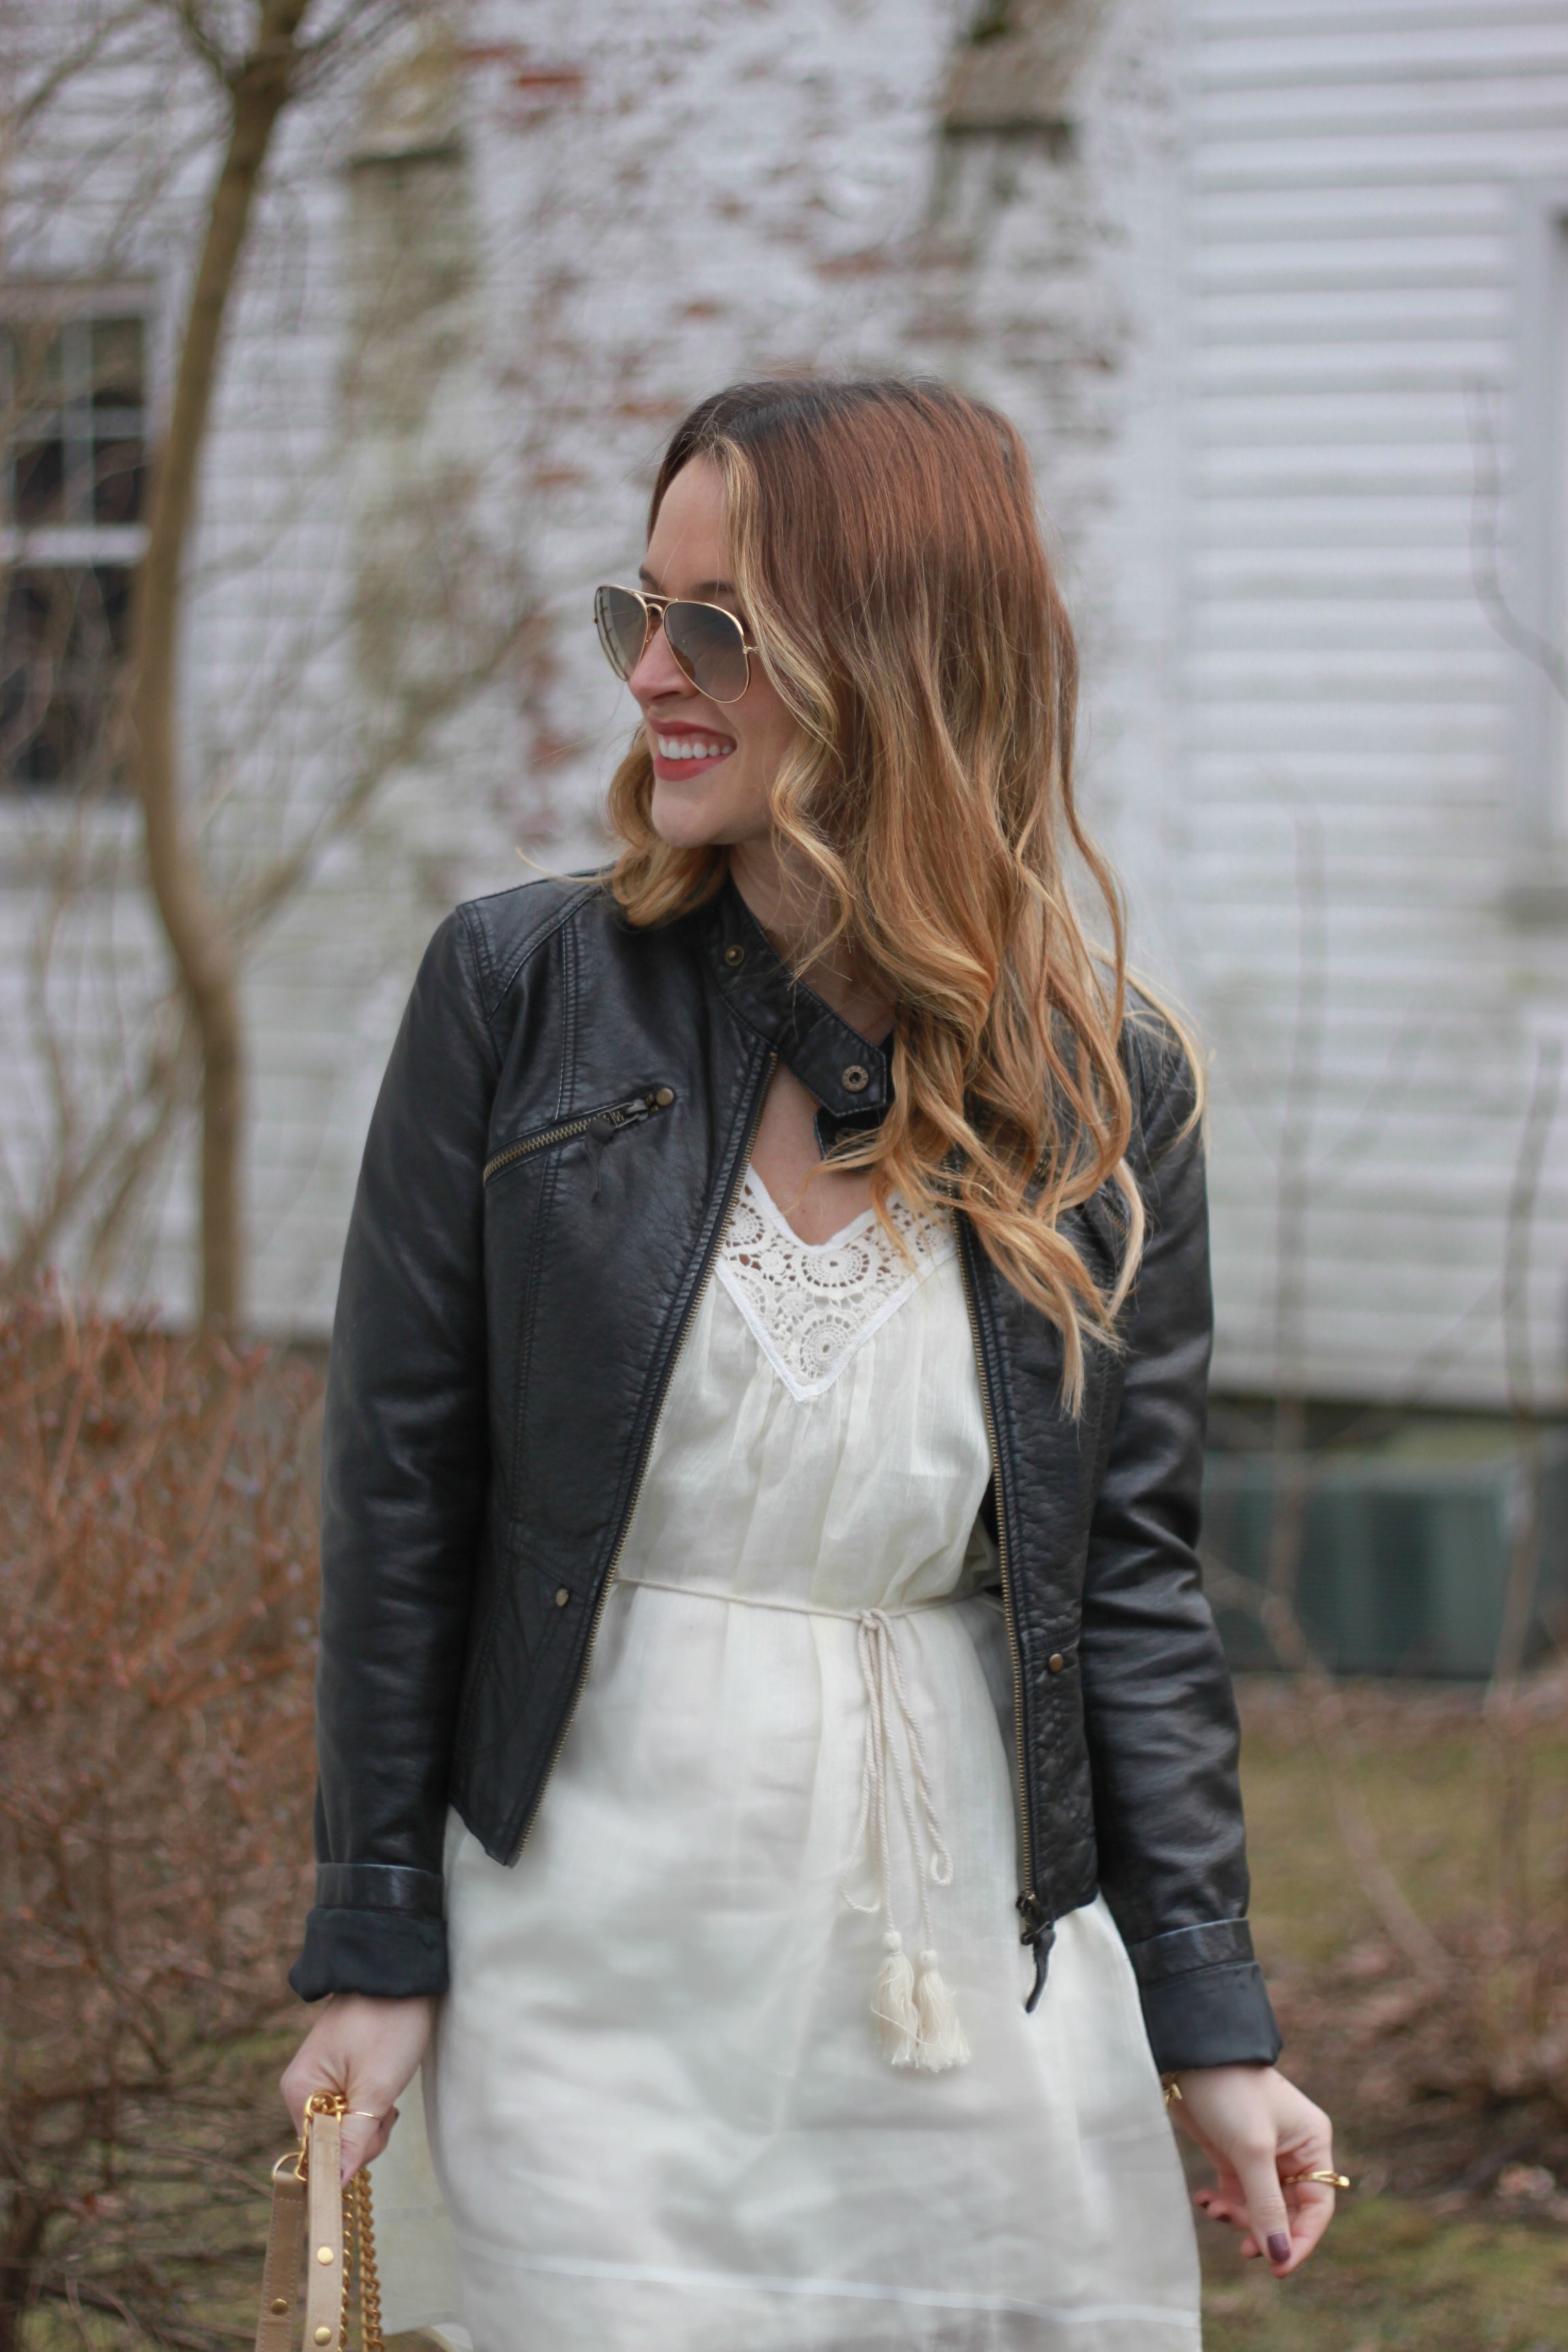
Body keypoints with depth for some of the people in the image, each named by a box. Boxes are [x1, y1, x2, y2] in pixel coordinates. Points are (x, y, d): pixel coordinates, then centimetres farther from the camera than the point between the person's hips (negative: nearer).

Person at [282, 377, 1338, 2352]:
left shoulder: (1103, 1093, 0)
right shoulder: (523, 989, -3)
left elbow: (1131, 1575, 3)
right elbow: (400, 1486, 0)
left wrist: (1212, 2027, 0)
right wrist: (379, 1949, -1)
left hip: (976, 1971, 1)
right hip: (598, 1954, -1)